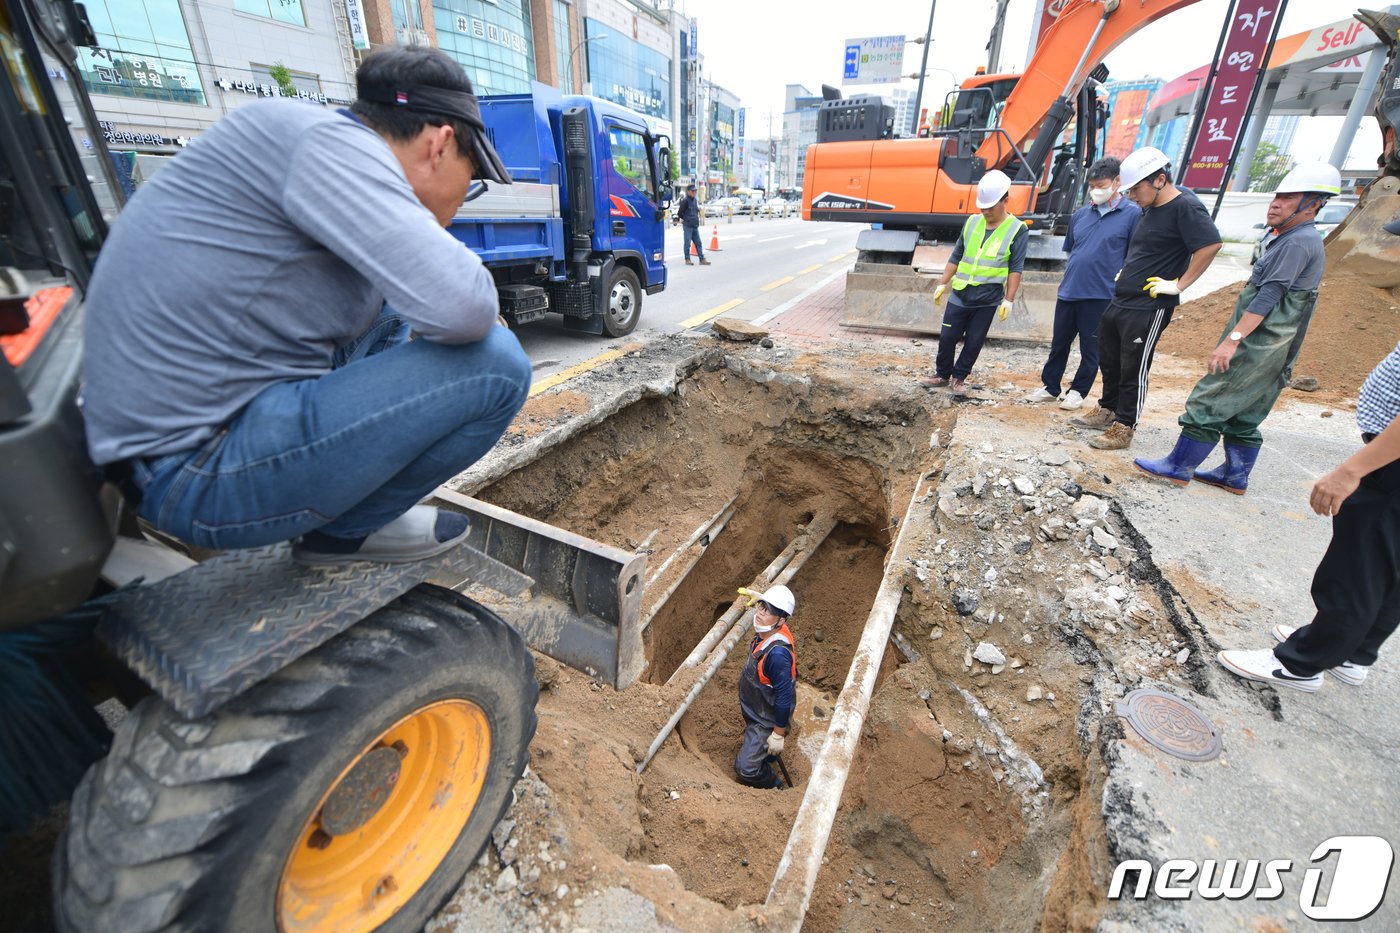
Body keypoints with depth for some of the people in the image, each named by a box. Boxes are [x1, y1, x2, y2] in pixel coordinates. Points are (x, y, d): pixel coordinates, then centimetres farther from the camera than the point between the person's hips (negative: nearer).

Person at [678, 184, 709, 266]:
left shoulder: (695, 200, 13)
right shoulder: (685, 201, -10)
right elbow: (680, 212, -9)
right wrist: (684, 219, 5)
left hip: (695, 225, 7)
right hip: (687, 225, -7)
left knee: (698, 243, 5)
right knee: (687, 243, -1)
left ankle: (702, 259, 7)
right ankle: (687, 259, 6)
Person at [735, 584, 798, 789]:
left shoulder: (777, 653, -39)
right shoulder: (764, 634, -11)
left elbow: (784, 697, -30)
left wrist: (778, 735, -20)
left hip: (766, 721, -8)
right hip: (753, 711, 8)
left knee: (745, 768, 2)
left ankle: (775, 788, 28)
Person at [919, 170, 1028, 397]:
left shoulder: (1017, 230, -3)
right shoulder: (972, 222, 6)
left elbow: (1016, 268, -4)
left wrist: (1009, 299, -10)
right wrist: (943, 284, 10)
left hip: (988, 297, -3)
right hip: (960, 293, 3)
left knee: (974, 341, 4)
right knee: (947, 337, 4)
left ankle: (959, 378, 18)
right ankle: (942, 374, 20)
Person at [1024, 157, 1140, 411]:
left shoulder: (1132, 214, -5)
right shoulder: (1081, 214, 9)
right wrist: (1069, 279, 15)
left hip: (1101, 295, -4)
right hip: (1068, 292, 5)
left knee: (1091, 349, 6)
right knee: (1059, 343, 13)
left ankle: (1078, 391, 19)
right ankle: (1050, 387, 26)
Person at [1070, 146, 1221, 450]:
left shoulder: (1185, 207, -14)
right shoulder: (1150, 208, 11)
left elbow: (1211, 245, -21)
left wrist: (1179, 284, -19)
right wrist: (1128, 273, 15)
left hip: (1149, 308, -9)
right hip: (1119, 301, 9)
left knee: (1134, 370, -2)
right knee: (1109, 361, 17)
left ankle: (1123, 429, 8)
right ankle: (1107, 411, 32)